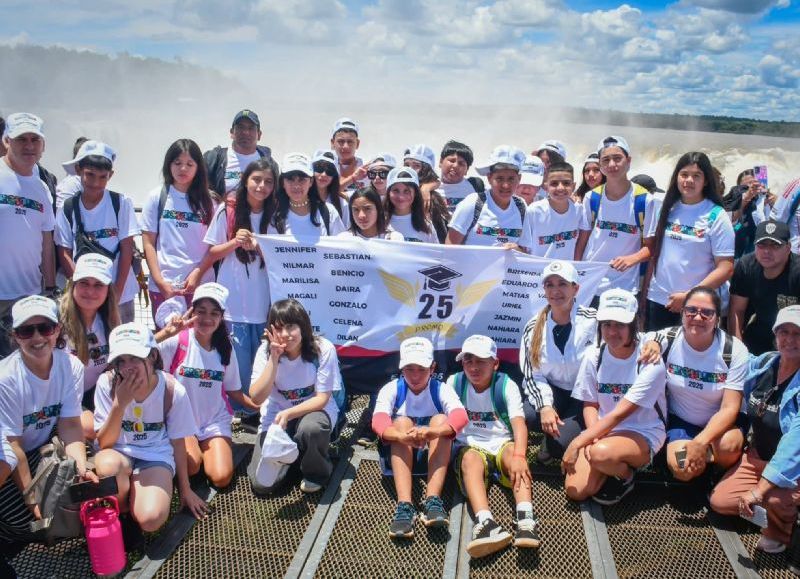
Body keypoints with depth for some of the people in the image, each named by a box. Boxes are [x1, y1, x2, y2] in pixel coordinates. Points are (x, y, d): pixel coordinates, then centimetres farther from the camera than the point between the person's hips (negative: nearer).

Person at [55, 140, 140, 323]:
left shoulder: (121, 204, -4)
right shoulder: (67, 208, 2)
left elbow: (126, 250, -4)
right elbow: (64, 253, 3)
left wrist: (117, 293, -9)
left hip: (120, 294, -1)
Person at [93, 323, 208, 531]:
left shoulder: (173, 390, -16)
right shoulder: (107, 383, -15)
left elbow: (178, 442, -2)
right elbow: (104, 442, -12)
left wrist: (185, 490, 6)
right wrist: (120, 403, -27)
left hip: (155, 456, 0)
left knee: (151, 519, -28)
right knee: (109, 465, -38)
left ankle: (133, 496, 8)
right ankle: (119, 508, -5)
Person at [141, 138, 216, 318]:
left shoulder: (207, 200, 6)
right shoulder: (157, 197, 5)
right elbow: (149, 242, 3)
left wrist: (198, 273, -8)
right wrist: (160, 282, -4)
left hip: (200, 284, 0)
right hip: (163, 286, 0)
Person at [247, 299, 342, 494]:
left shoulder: (323, 349, -19)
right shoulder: (266, 351, -12)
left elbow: (322, 398, -16)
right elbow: (256, 398, -19)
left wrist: (288, 414, -31)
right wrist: (274, 359, -27)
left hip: (314, 409, -1)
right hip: (277, 414, 2)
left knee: (309, 427, -40)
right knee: (261, 483, -15)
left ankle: (317, 472, -7)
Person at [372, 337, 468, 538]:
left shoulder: (441, 389, -6)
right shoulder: (391, 389, -6)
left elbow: (460, 415, -26)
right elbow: (379, 421, -25)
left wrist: (434, 432, -48)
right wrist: (402, 436, -47)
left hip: (435, 454, 0)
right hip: (400, 454, 0)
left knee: (440, 419, -27)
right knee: (402, 422, -29)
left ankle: (433, 501, -37)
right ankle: (405, 505, -43)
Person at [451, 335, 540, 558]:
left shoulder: (507, 386, -4)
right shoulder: (454, 383, 2)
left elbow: (519, 424, -18)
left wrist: (519, 456, -36)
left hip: (502, 444, 0)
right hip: (470, 446, 0)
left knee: (513, 452, -33)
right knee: (470, 459, -33)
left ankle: (526, 520, -49)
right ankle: (486, 523, -55)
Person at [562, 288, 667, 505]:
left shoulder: (650, 363, -18)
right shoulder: (594, 356, -4)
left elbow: (618, 414, -22)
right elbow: (590, 404, 4)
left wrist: (577, 443, -25)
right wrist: (593, 437, -17)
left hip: (643, 434, -4)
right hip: (602, 431, 4)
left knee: (601, 453, -37)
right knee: (575, 491, -15)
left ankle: (626, 476, -1)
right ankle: (615, 465, 13)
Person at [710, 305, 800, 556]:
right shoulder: (763, 363, -5)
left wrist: (759, 489, -36)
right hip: (758, 457, 6)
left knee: (775, 497, -33)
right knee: (720, 501, -5)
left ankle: (778, 531, 2)